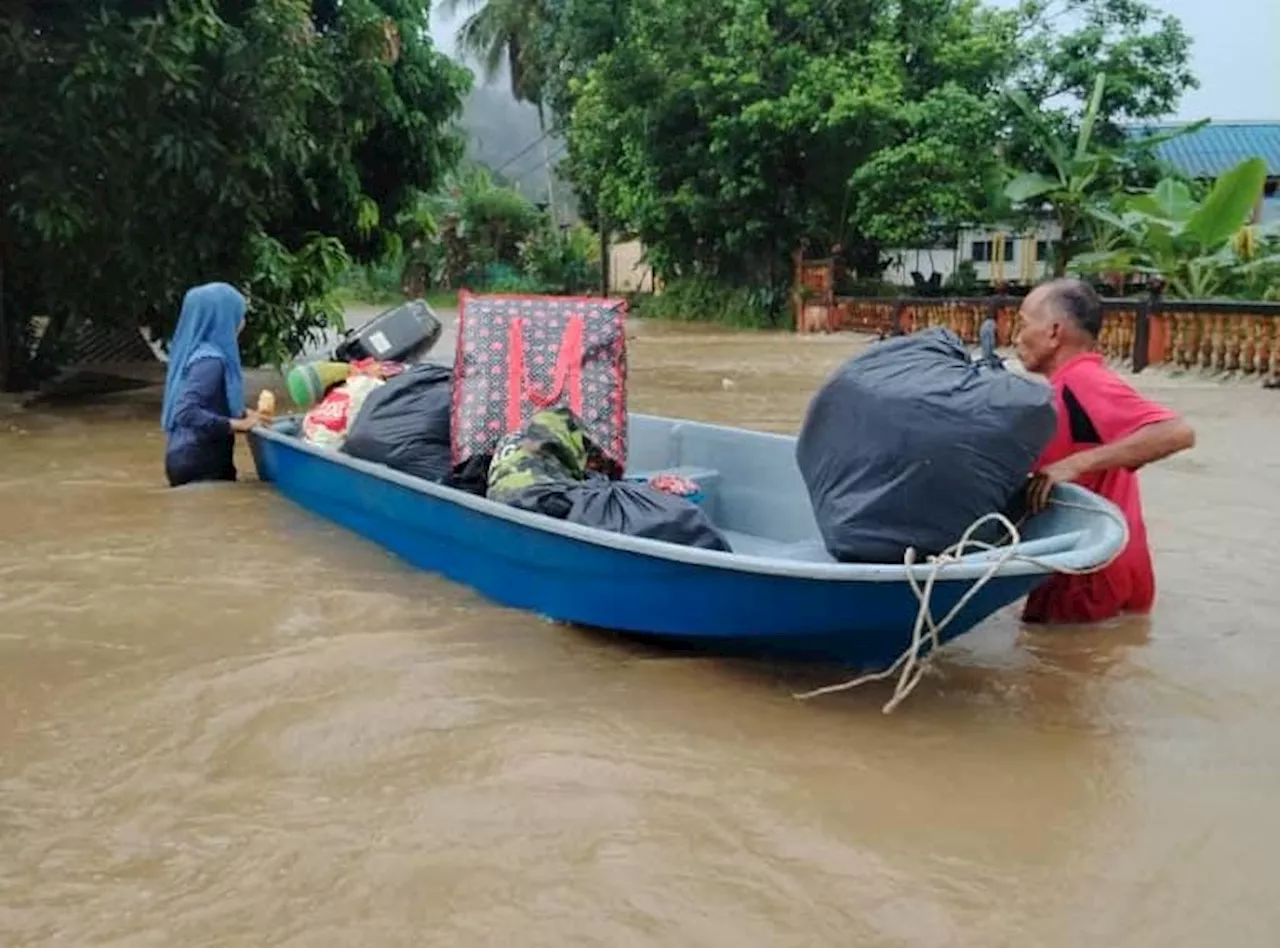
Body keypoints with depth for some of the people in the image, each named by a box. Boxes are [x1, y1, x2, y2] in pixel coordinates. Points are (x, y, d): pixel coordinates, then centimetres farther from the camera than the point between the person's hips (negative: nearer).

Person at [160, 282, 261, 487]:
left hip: (193, 459, 9)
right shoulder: (209, 359, -18)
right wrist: (236, 424, -21)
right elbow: (186, 413, -27)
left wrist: (241, 414, 10)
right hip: (199, 465, -9)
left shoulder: (198, 352, 10)